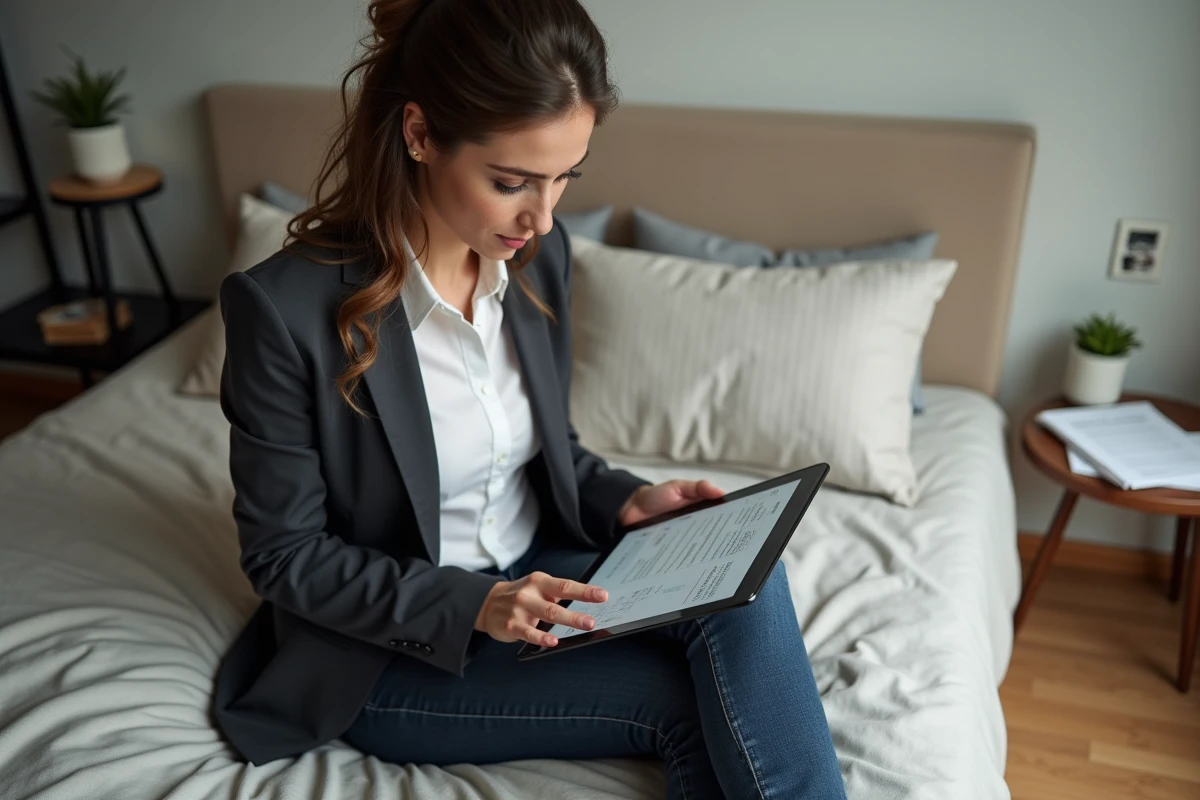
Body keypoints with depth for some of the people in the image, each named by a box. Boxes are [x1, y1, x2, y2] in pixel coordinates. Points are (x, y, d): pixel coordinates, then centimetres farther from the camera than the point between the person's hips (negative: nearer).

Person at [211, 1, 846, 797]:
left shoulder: (538, 256, -5)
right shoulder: (285, 309, -23)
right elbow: (285, 555, -13)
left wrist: (623, 499, -9)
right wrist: (470, 606, -23)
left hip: (533, 573, 5)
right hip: (397, 646, -5)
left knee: (742, 578, -21)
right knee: (693, 700, -21)